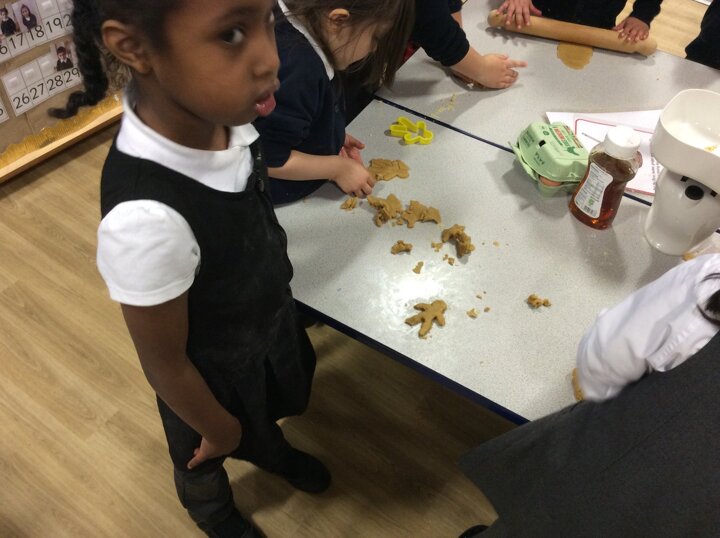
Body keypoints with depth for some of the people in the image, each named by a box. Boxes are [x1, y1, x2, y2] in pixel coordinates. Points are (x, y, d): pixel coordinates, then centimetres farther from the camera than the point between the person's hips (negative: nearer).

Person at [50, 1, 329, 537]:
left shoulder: (218, 113, -25)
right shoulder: (150, 218, -45)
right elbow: (165, 364, -26)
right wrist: (218, 428, -9)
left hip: (267, 324, 5)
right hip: (214, 368, -4)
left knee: (269, 406, 35)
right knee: (205, 455, 30)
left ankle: (273, 452, 70)